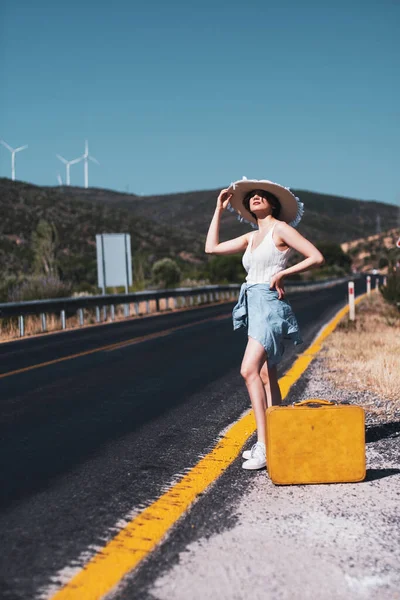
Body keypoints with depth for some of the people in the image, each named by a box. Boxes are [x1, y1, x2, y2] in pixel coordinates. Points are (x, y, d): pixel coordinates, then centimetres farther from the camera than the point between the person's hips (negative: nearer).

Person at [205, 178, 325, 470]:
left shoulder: (280, 229, -4)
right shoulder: (252, 237, 18)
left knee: (249, 370, -23)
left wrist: (282, 273, -13)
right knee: (266, 377, 9)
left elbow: (317, 257, -10)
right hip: (254, 306, 9)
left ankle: (263, 444, -26)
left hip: (269, 304, -9)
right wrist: (220, 209, 22)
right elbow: (212, 247, 21)